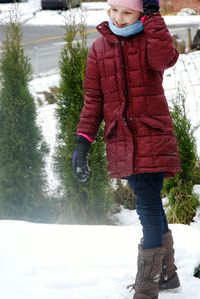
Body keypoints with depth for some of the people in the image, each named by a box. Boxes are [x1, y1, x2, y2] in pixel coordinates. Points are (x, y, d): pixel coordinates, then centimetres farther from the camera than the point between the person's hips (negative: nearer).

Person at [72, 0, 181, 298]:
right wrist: (83, 142, 2)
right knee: (150, 206, 16)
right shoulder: (100, 48, 9)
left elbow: (165, 58, -27)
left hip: (152, 139, -4)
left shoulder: (150, 40, -2)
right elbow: (93, 100, 10)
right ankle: (166, 273, 31)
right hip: (121, 143, 4)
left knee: (148, 208, -10)